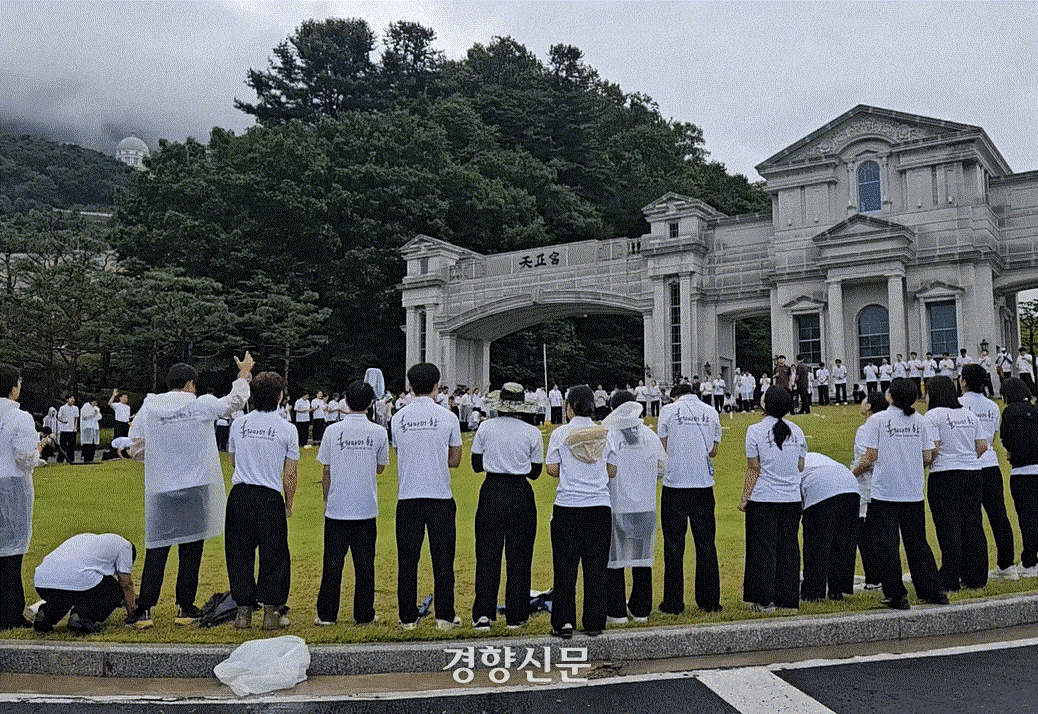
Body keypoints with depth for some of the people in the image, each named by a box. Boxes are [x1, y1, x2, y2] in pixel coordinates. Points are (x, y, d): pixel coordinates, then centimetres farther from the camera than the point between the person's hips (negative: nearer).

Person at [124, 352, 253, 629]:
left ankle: (144, 610, 5)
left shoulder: (148, 409, 1)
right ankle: (185, 608, 14)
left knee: (156, 550, 6)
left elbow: (136, 445, 6)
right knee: (191, 549, 7)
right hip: (196, 489, -1)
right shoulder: (202, 405, -3)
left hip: (160, 492, 1)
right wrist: (244, 374, 28)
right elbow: (235, 401, 13)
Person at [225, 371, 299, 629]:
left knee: (239, 553, 12)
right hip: (270, 497, -3)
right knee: (274, 555, 7)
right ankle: (270, 611, 8)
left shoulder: (238, 424, 5)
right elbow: (290, 474, -1)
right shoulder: (287, 429, -4)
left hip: (239, 496, 3)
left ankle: (244, 611, 16)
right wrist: (289, 504, 11)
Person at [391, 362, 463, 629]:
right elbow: (454, 460, 5)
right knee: (442, 558, 6)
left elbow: (400, 455, 13)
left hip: (408, 497, 2)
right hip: (440, 497, -1)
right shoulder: (448, 417, -3)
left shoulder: (398, 418, 3)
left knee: (407, 558, 7)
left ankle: (408, 617, 12)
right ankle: (445, 616, 10)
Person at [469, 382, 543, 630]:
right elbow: (535, 472, 2)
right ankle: (515, 616, 14)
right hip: (521, 496, 0)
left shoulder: (486, 427, -1)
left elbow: (477, 465, 5)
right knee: (519, 556, 8)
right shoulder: (532, 433, -3)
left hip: (491, 493, 1)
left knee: (487, 553, 8)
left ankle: (483, 613, 4)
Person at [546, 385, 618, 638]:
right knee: (597, 565, 8)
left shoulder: (560, 434, -4)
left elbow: (552, 469, -3)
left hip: (568, 507, -2)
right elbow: (612, 471, 7)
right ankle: (594, 623, 12)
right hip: (599, 506, 2)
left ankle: (564, 622, 7)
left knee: (565, 565, 6)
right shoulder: (604, 434, 3)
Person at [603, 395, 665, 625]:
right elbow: (661, 468, 6)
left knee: (614, 560, 6)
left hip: (615, 505, -4)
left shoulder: (607, 436, -11)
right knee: (642, 558, 13)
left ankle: (616, 612, 9)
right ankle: (641, 610, 21)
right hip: (645, 506, 4)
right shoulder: (650, 435, 3)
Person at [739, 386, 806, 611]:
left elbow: (753, 469, -8)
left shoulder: (755, 431, -9)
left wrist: (745, 498, -1)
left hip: (763, 500, -4)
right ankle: (788, 599, 17)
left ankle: (765, 601, 6)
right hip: (792, 499, 4)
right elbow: (801, 467, 12)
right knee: (788, 547, 11)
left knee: (763, 548, 3)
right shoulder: (797, 431, 5)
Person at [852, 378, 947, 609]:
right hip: (914, 493, 4)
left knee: (887, 545, 2)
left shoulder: (877, 421, -8)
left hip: (884, 493, -4)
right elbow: (927, 458, 4)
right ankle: (933, 591, 18)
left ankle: (897, 595, 3)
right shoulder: (920, 421, 3)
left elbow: (870, 457, -10)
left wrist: (852, 474, 6)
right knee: (917, 543, 15)